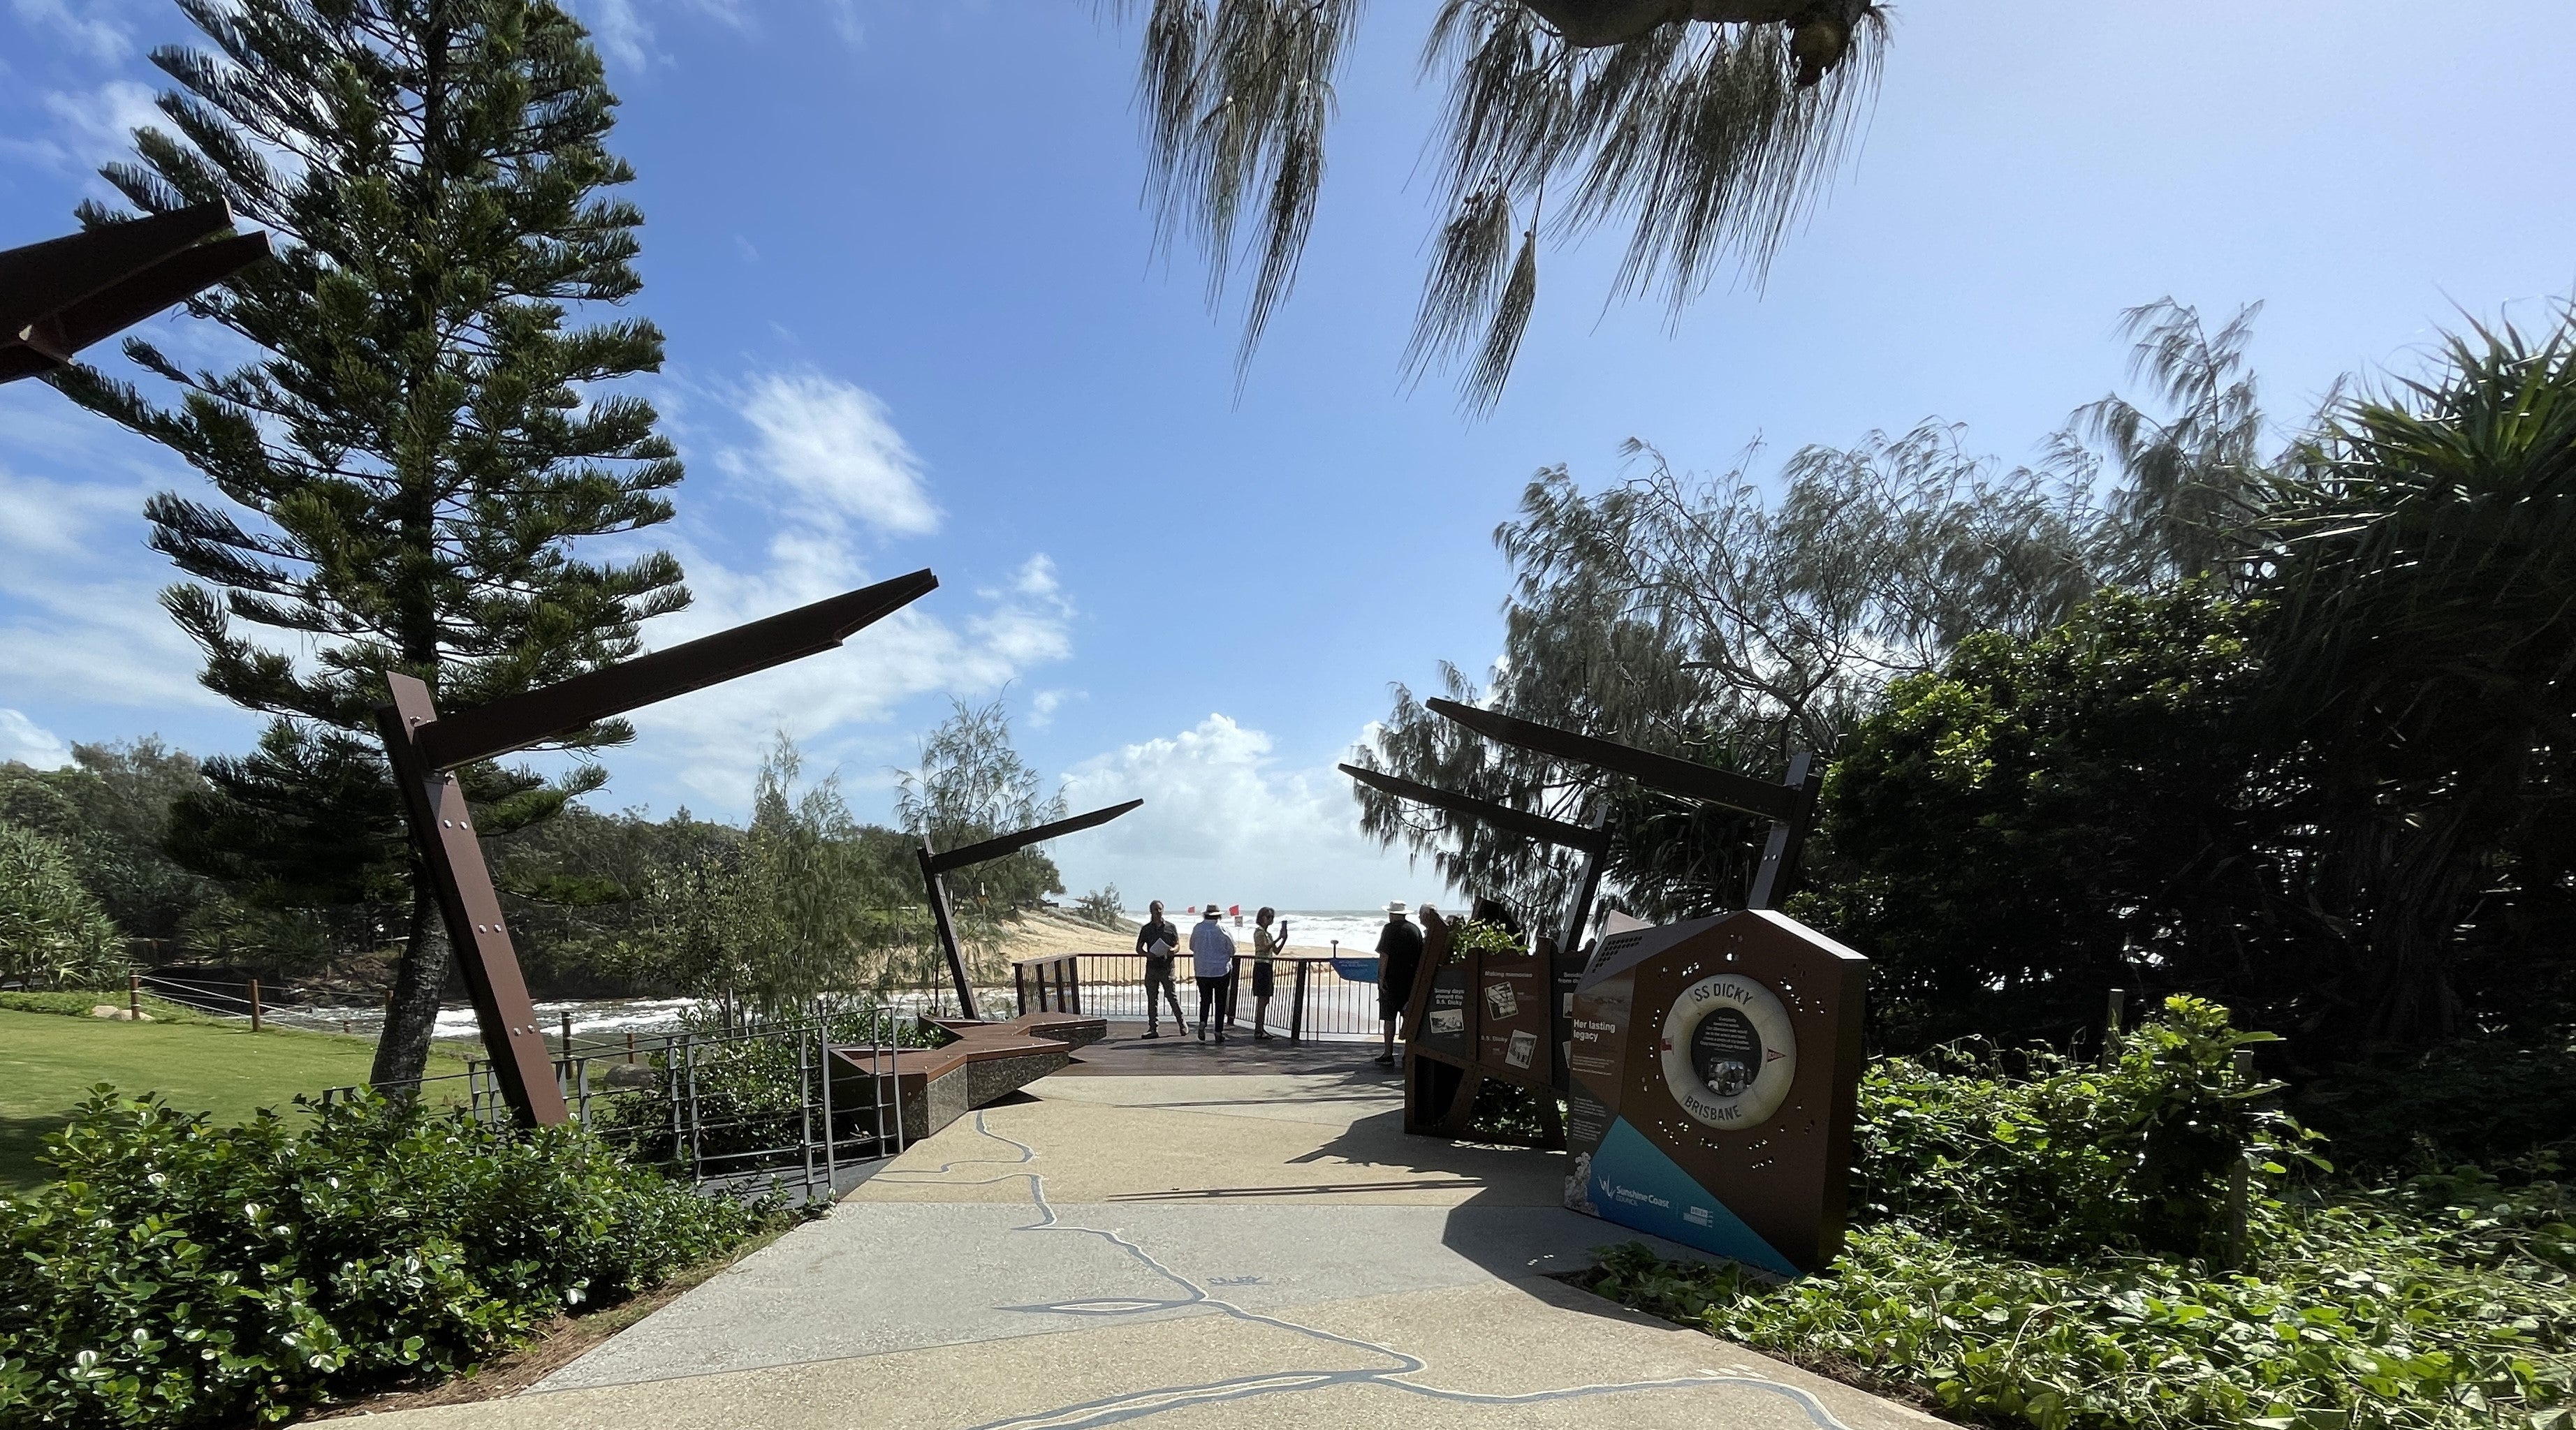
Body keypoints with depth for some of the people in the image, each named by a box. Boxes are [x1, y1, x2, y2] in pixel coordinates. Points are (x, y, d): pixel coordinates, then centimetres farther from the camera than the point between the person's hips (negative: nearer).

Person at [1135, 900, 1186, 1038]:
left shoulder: (1170, 927, 7)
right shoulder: (1146, 929, 9)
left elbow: (1178, 945, 9)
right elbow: (1138, 948, 10)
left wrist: (1173, 950, -14)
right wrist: (1147, 954, -12)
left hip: (1167, 967, -2)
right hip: (1151, 967, 2)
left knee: (1172, 995, -3)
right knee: (1151, 999, 3)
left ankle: (1182, 1022, 15)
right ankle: (1153, 1029, 8)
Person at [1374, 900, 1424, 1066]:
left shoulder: (1390, 929, -8)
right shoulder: (1415, 930, 8)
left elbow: (1384, 955, -14)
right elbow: (1420, 956, 13)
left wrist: (1381, 978, -12)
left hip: (1391, 979, -5)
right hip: (1411, 981, 5)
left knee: (1389, 1018, -1)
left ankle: (1388, 1055, 0)